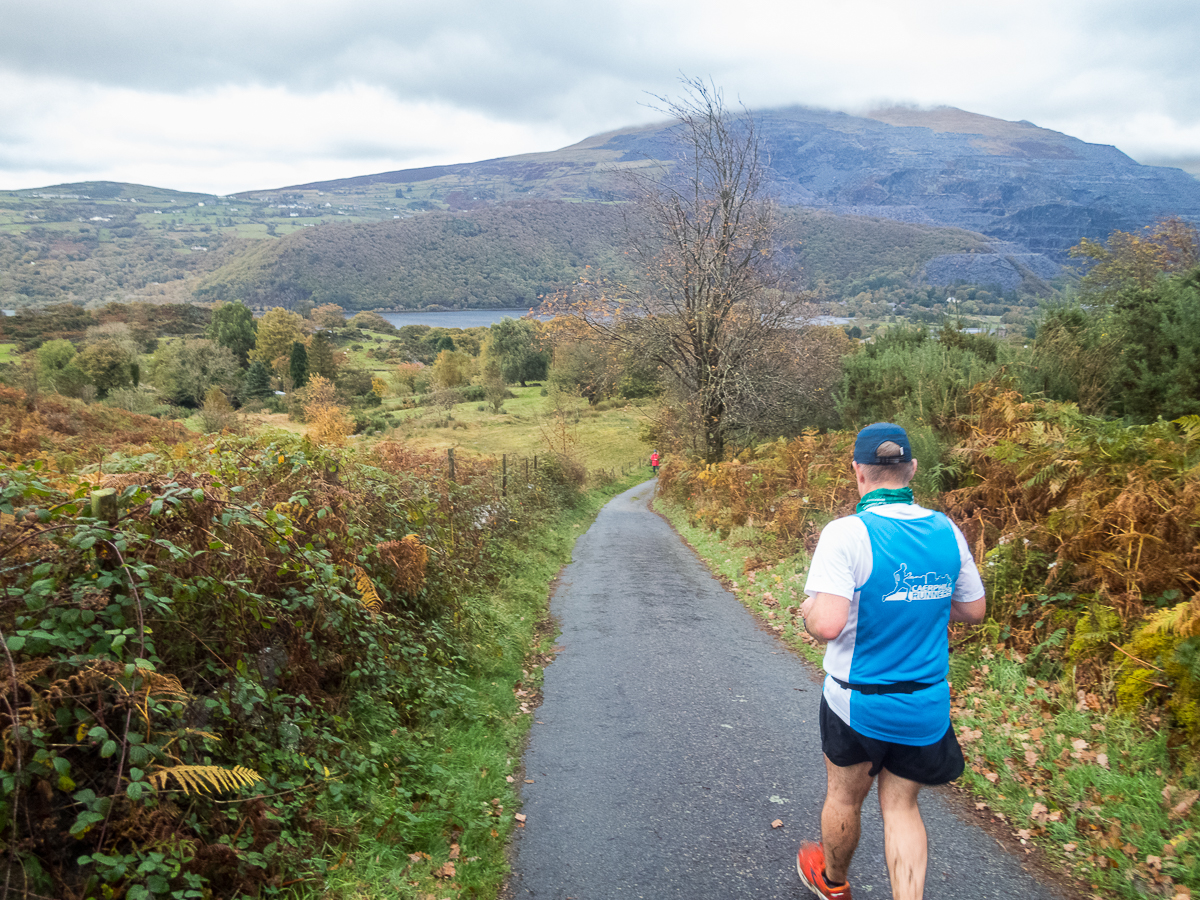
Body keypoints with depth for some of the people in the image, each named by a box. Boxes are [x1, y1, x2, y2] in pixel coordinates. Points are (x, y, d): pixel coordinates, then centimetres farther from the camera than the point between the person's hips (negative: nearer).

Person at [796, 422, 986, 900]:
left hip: (859, 703, -3)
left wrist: (807, 607, -7)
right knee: (901, 806, 19)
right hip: (927, 704, 4)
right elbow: (974, 610, 7)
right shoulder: (947, 531, -5)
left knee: (844, 798, 20)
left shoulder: (846, 533, -22)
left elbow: (828, 624, -29)